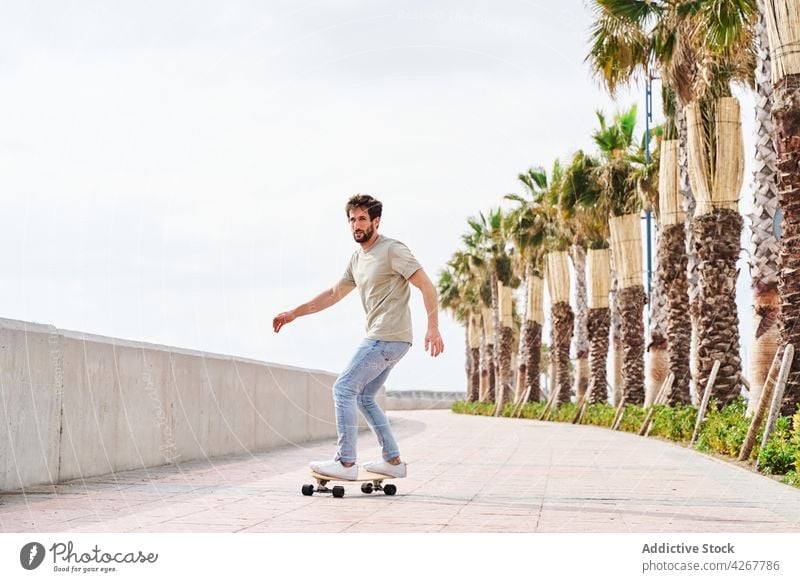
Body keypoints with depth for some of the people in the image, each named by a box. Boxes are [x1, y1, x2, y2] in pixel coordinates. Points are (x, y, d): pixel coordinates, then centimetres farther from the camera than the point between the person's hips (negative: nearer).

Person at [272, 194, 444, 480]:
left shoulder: (392, 250, -9)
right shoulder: (357, 259, 18)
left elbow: (426, 286, -13)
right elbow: (334, 293, 25)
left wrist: (433, 328, -20)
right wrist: (294, 313, 21)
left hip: (387, 338, -9)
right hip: (381, 339, 10)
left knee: (344, 389, -9)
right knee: (364, 397, 14)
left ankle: (346, 463, -8)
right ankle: (393, 461, 17)